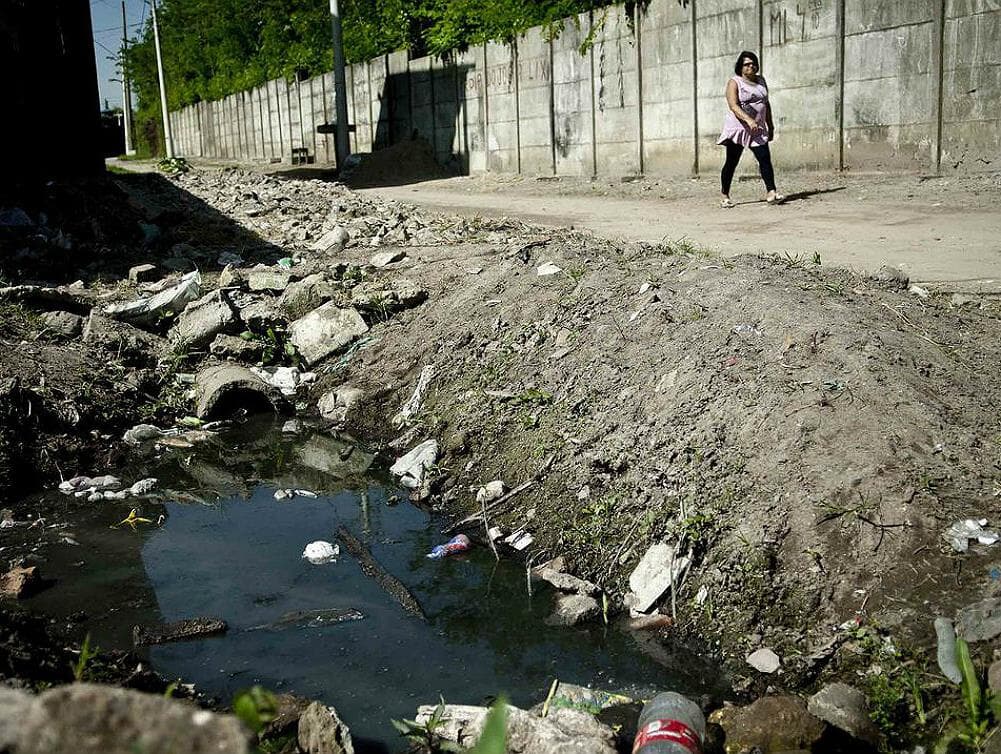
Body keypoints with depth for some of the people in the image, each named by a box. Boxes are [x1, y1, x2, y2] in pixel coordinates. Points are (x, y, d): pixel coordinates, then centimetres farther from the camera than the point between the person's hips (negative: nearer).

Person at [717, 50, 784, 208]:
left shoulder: (761, 81, 14)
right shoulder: (734, 83, -6)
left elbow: (766, 104, 21)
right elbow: (733, 106, -19)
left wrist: (770, 125, 17)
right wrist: (748, 120, -32)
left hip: (758, 130, 5)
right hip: (737, 128, -5)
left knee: (765, 158, -9)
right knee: (731, 163, 0)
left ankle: (771, 192, -14)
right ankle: (725, 197, 9)